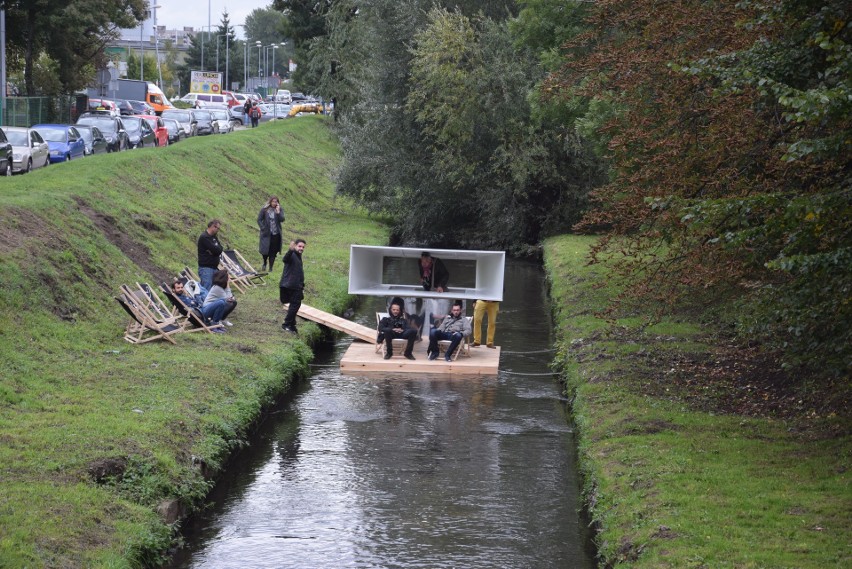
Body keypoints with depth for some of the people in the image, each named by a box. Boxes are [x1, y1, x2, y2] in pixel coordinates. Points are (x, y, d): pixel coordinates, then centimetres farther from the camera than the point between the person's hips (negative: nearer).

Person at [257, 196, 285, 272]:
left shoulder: (279, 210, 4)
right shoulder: (264, 210, -2)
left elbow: (282, 220, -7)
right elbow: (259, 220, 2)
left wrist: (278, 212, -17)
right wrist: (263, 228, -8)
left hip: (276, 234, 1)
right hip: (267, 234, -1)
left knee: (273, 252, 1)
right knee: (265, 250, -3)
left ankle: (270, 268, 10)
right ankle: (264, 264, 27)